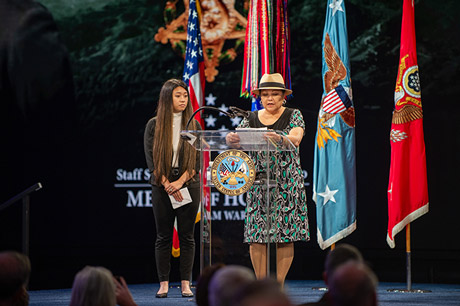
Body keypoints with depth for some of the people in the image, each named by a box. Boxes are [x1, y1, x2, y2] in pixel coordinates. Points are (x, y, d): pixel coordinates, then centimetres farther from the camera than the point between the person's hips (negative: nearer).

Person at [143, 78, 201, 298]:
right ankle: (163, 284, 4)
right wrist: (167, 184, -11)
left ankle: (185, 283, 4)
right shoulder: (154, 125, 3)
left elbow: (197, 160, 1)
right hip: (162, 186, -1)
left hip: (188, 185, 1)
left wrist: (180, 181, -12)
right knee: (163, 236, 1)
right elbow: (151, 159, -2)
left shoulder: (193, 125, 6)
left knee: (187, 236, 1)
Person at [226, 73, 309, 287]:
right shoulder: (252, 118, 12)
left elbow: (296, 139, -14)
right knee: (256, 233, -5)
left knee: (285, 234, -5)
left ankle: (279, 285, 1)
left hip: (287, 181, -2)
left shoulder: (293, 115, 4)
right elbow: (239, 140, 1)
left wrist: (280, 138, -37)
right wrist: (231, 139, -25)